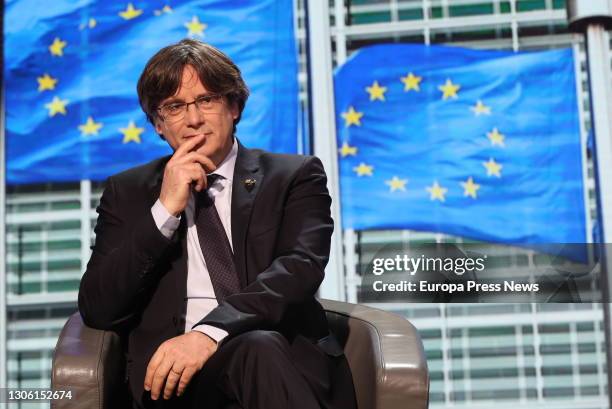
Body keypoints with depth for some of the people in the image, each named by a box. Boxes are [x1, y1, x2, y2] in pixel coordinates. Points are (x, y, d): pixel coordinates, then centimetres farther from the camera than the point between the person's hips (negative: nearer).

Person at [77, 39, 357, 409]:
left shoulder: (294, 175, 11)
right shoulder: (128, 192, 16)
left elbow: (301, 267, -7)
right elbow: (96, 310, 5)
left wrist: (210, 331, -23)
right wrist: (165, 210, -4)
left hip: (289, 361, 1)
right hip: (172, 371, 0)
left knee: (262, 347, -35)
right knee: (256, 349, -33)